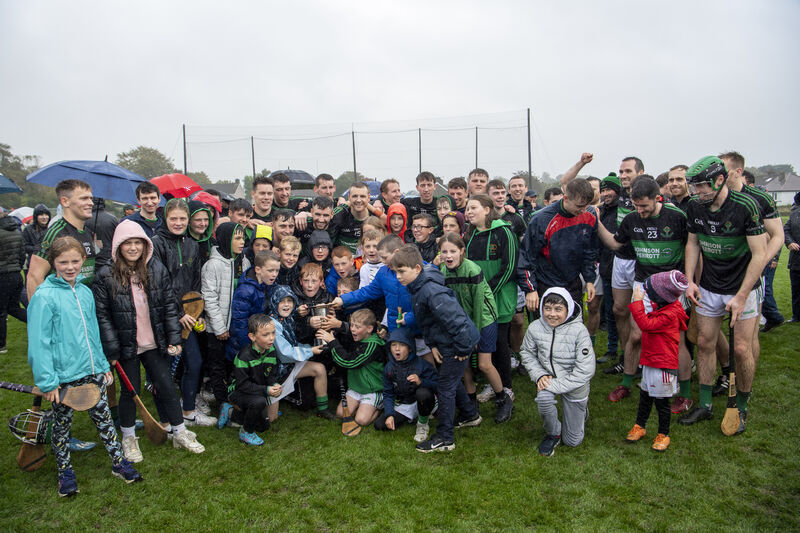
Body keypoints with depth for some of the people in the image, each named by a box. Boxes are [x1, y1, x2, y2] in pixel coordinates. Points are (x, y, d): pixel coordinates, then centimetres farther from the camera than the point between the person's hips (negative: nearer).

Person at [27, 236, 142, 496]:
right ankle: (65, 471, 30)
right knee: (62, 423, 13)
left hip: (92, 371, 5)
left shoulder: (85, 292, 5)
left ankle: (118, 462, 26)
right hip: (63, 376, -5)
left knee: (103, 416, 14)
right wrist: (47, 381, -16)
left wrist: (103, 365, 14)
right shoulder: (44, 296, -14)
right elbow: (39, 342, -14)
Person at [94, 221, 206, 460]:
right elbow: (102, 316, -8)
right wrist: (112, 350, -11)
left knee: (166, 387, 9)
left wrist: (174, 339, -1)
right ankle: (128, 437, 32)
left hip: (155, 344, 2)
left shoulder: (158, 270, -1)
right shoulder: (106, 276, -10)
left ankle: (180, 433, 24)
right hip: (127, 346, -2)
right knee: (130, 390, 10)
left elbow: (169, 306, 3)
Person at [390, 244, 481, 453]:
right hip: (445, 343, 10)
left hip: (458, 343, -10)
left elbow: (456, 320, -33)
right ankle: (470, 415, 46)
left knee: (446, 388, -1)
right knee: (452, 380, 25)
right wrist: (432, 345, 6)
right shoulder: (417, 287, 3)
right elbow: (424, 321, 14)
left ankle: (444, 439, 12)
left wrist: (462, 349, -23)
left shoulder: (431, 292, -30)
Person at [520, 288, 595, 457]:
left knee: (573, 441, 9)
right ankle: (553, 434, -3)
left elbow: (585, 370, -24)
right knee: (543, 399, -35)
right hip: (549, 378, 2)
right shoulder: (535, 328, -15)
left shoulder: (579, 331, -25)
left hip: (573, 385, -2)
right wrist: (539, 375, -15)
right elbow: (527, 354, 2)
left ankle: (581, 410, 42)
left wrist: (555, 385, -26)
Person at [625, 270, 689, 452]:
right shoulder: (661, 307, 4)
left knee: (661, 401, 6)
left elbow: (645, 324, -32)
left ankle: (663, 434, 22)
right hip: (650, 360, 9)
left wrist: (638, 302, -29)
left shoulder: (669, 315, -26)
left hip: (663, 365, -9)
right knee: (645, 395, 19)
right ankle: (639, 426, 34)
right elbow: (650, 321, 21)